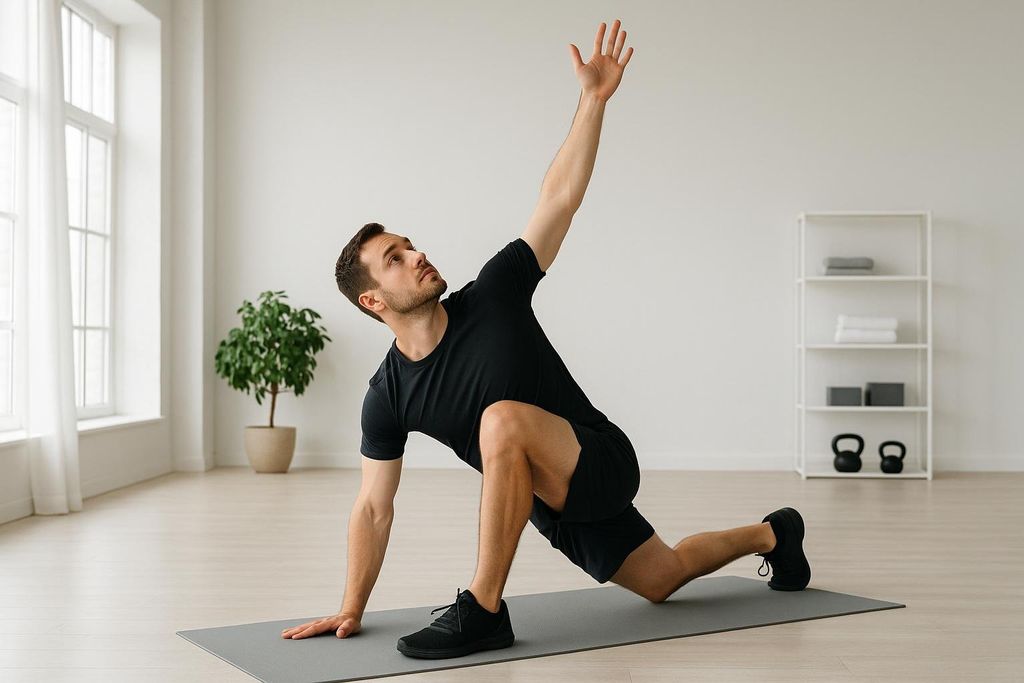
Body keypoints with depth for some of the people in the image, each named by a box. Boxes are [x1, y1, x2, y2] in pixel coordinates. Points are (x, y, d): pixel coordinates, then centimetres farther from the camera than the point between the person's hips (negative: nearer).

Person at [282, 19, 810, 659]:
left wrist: (594, 98, -25)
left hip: (603, 462, -5)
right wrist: (351, 609, -2)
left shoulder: (492, 295, -15)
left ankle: (483, 609, -27)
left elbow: (560, 199, -17)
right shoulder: (388, 396, -7)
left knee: (505, 417, -36)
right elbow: (374, 508, -1)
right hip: (551, 501, 6)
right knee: (664, 578, 23)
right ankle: (770, 534, 53)